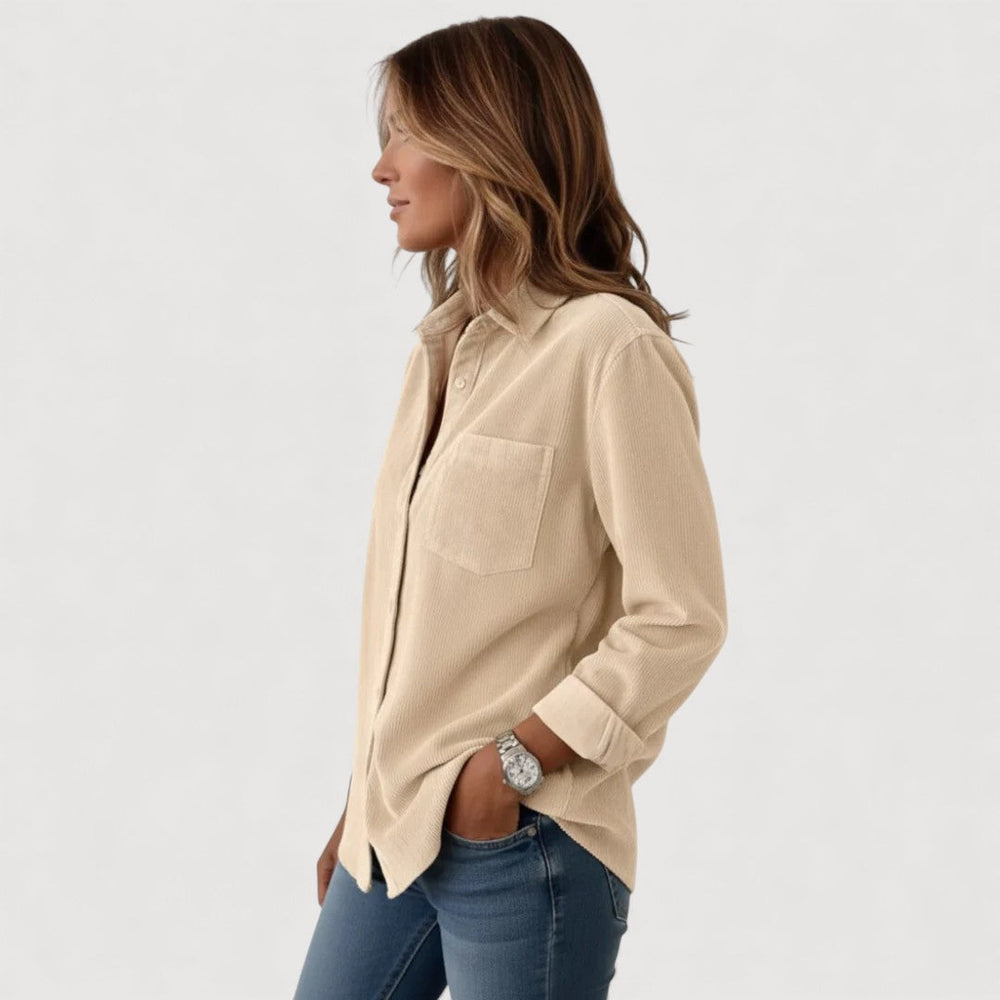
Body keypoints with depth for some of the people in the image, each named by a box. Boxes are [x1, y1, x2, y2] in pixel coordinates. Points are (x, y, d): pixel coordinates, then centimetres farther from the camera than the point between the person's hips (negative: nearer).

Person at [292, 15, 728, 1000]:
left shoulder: (610, 350, -13)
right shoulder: (445, 345, 11)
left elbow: (681, 619, -15)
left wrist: (511, 766, -15)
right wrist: (361, 808, 13)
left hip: (522, 842, -7)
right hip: (395, 831, 7)